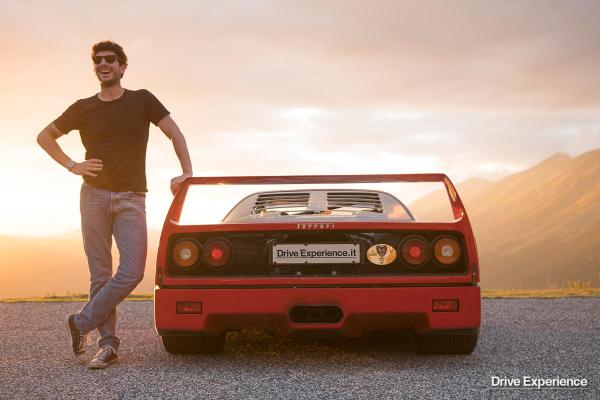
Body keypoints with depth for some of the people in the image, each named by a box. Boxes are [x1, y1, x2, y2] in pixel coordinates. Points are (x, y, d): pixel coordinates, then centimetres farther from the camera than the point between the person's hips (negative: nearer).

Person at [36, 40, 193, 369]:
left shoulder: (142, 101, 4)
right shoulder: (83, 108, 7)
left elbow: (174, 133, 3)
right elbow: (45, 136, 17)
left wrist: (186, 172, -10)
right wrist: (71, 166, 3)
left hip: (131, 198, -1)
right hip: (94, 196, 1)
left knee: (132, 272, -14)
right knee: (100, 274, 0)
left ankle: (81, 323, 2)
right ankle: (108, 343, 7)